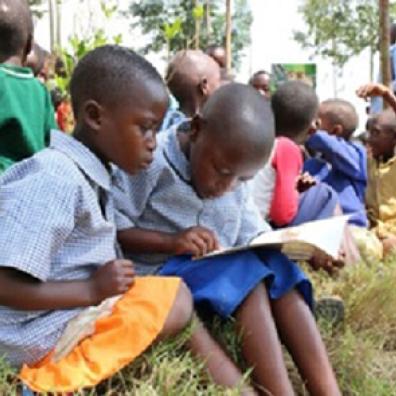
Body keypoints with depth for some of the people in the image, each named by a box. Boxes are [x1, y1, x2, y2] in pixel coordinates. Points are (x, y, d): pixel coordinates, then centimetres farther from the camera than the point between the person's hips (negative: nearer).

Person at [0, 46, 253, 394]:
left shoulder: (92, 174, 8)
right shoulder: (53, 180, -22)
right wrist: (95, 289, -21)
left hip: (88, 314, 10)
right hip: (50, 338, -10)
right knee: (178, 301, -15)